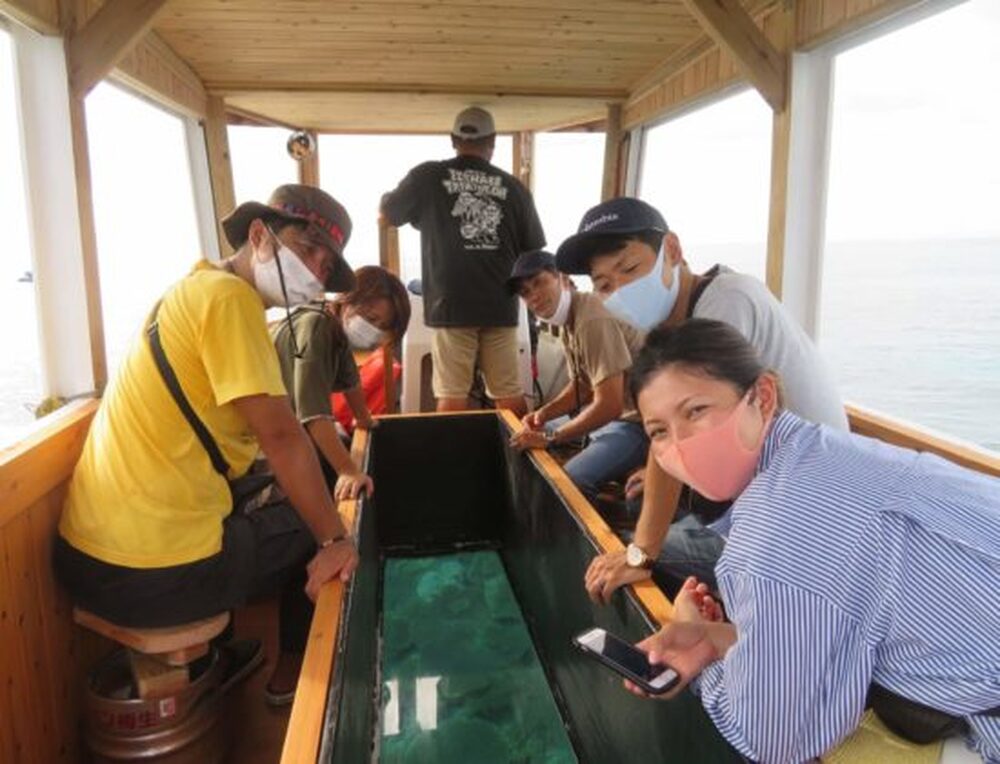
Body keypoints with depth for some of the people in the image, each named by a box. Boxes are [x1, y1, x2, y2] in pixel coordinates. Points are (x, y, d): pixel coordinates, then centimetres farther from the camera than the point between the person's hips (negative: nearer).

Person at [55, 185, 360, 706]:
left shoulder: (196, 289, 14)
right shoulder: (229, 295, -16)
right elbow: (280, 435, -22)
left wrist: (320, 484, 16)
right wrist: (335, 538, -14)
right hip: (157, 573, -9)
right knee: (312, 531, 12)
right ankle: (291, 676, 31)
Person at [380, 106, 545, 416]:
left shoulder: (428, 177, 2)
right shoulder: (513, 187, 5)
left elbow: (386, 214, 18)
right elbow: (534, 251, 10)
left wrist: (388, 196, 39)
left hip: (451, 304, -1)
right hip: (500, 305, 2)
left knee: (452, 396, 2)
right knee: (510, 394, 9)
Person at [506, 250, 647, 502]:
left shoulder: (592, 319, -25)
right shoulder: (566, 320, 6)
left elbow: (610, 406, -27)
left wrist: (549, 438, -20)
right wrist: (543, 414, -1)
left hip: (635, 422, -10)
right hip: (609, 413, 10)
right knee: (526, 437, 15)